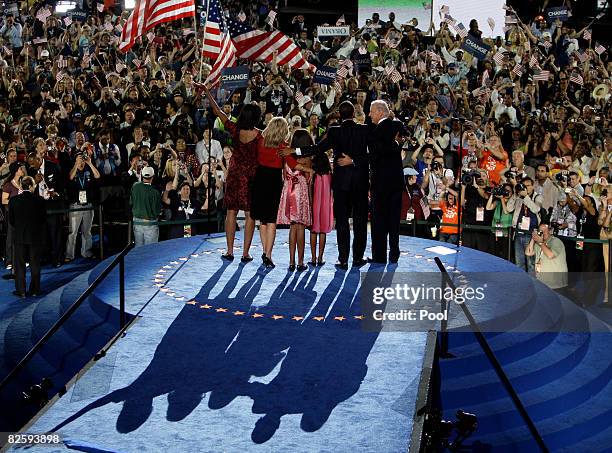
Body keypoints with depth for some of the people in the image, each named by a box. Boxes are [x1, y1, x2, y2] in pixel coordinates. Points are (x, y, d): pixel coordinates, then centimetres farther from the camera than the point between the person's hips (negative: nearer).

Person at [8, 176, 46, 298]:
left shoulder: (13, 200, -6)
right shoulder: (39, 201, -9)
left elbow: (11, 220, 0)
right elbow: (44, 219, -2)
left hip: (19, 236, 0)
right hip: (36, 236, 0)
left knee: (20, 264, 7)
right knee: (35, 264, 9)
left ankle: (21, 291, 7)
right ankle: (35, 290, 13)